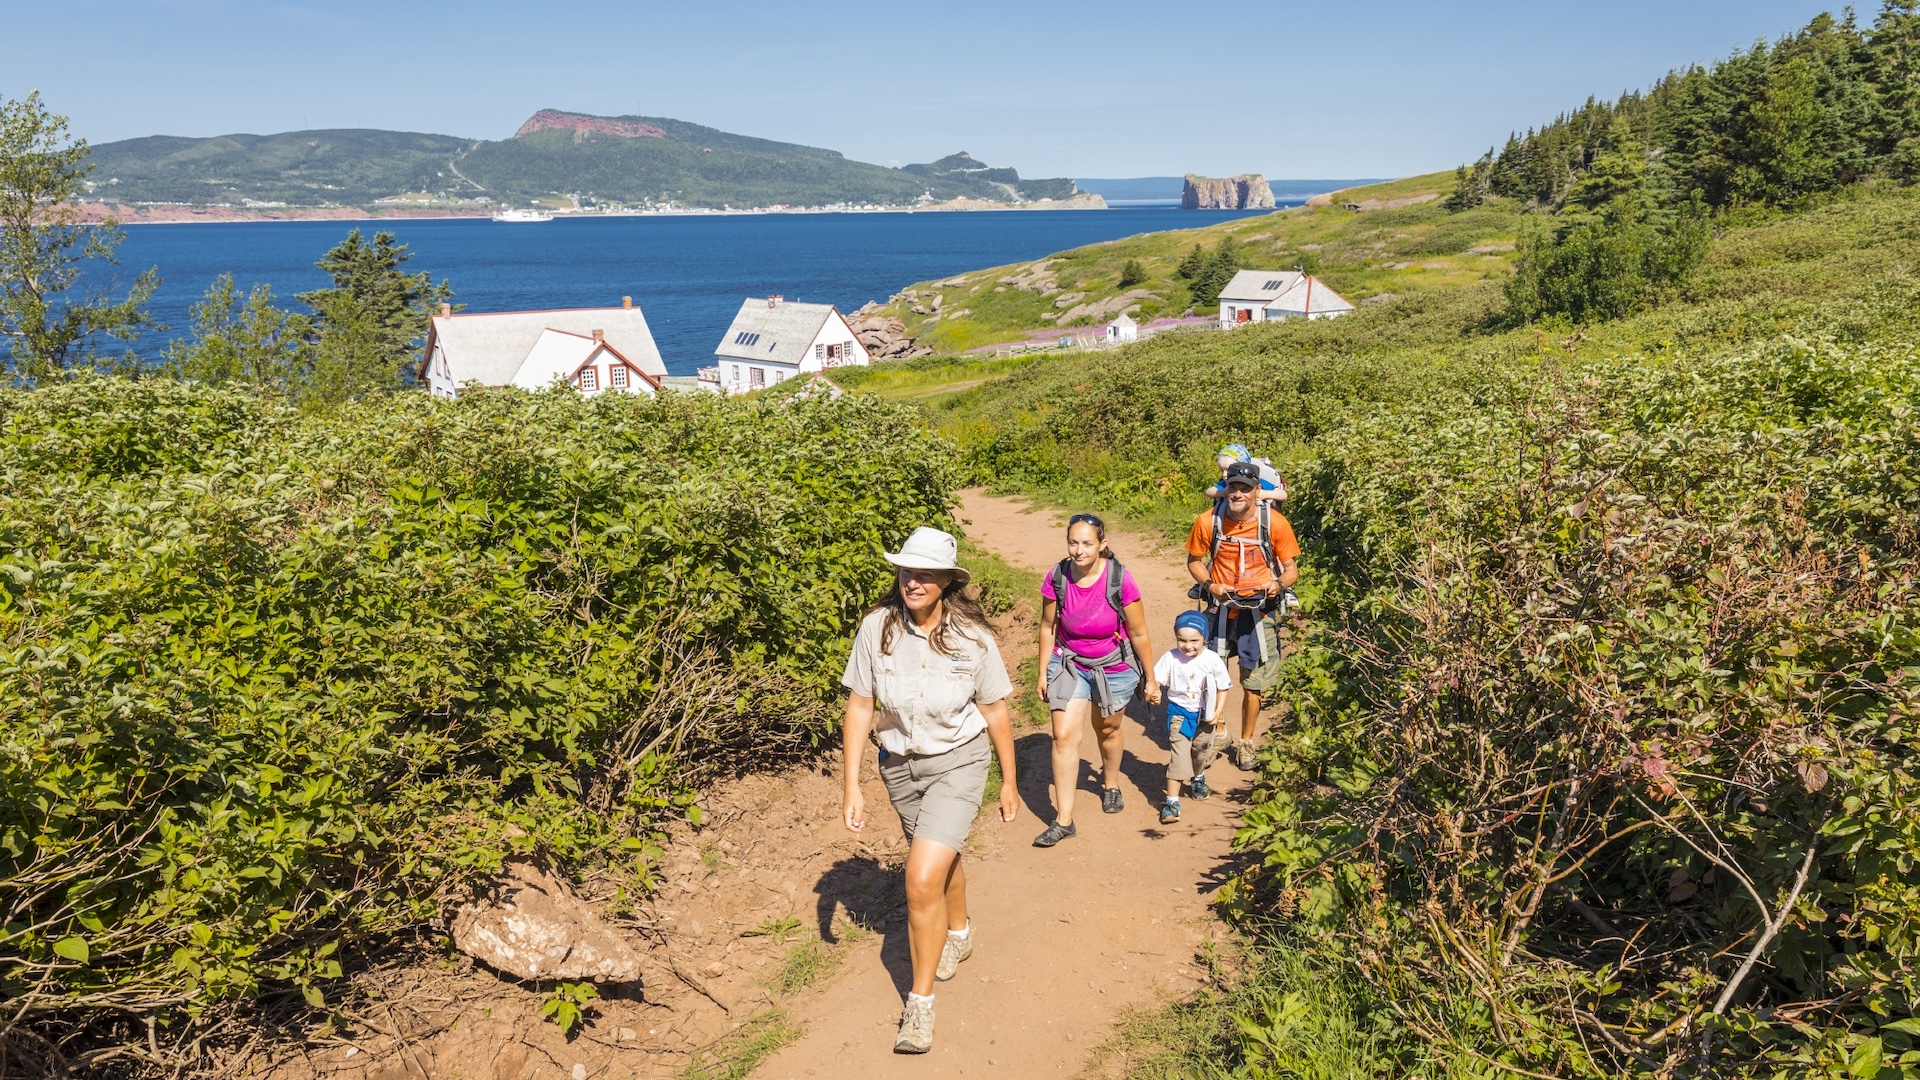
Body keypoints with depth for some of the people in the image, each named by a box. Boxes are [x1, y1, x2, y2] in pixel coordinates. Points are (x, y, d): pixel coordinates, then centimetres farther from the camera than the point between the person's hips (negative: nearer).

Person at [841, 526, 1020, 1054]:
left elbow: (995, 710, -5)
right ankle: (959, 931, 58)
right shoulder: (877, 627, -15)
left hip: (958, 763, -3)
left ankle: (920, 1001, 4)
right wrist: (852, 787, -8)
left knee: (923, 880, -16)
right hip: (900, 765, 3)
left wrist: (1009, 782, 4)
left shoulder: (973, 637, -17)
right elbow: (860, 706, -8)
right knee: (942, 858, 25)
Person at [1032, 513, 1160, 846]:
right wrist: (1043, 673, 4)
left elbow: (1139, 634, -12)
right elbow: (1048, 627, -2)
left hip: (1115, 668, -1)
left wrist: (1151, 679, -3)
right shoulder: (1057, 578, -17)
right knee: (1064, 735, -9)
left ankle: (1111, 784, 51)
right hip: (1069, 664, 1)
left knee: (1108, 729, 19)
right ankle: (1063, 819, 0)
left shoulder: (1120, 580, -23)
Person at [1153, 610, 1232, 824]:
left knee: (1202, 751, 22)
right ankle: (1172, 801, -8)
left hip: (1205, 716, 2)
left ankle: (1198, 778, 54)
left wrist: (1218, 712, -9)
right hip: (1179, 713, -2)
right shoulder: (1171, 658, -14)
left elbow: (1223, 688, -3)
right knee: (1179, 755, -11)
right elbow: (1157, 680, -9)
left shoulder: (1212, 660, -13)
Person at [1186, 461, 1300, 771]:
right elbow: (1194, 560, 5)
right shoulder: (1208, 521, -10)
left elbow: (1291, 569, -3)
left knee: (1253, 684, 8)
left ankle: (1246, 742, 28)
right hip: (1220, 608, 1)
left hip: (1259, 611, -1)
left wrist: (1279, 584, -24)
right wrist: (1210, 584, -14)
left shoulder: (1274, 523, -13)